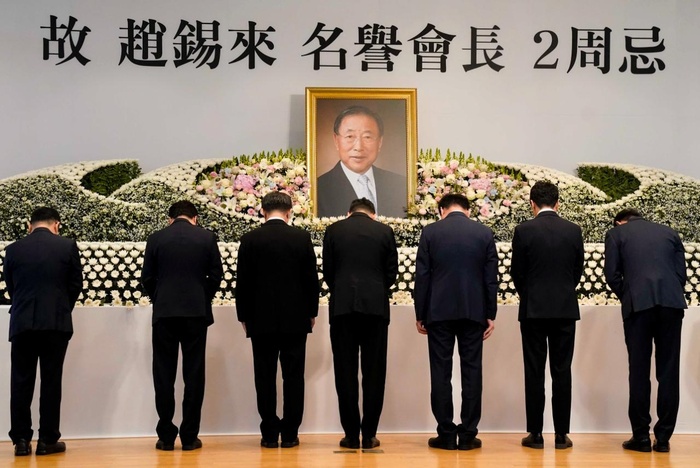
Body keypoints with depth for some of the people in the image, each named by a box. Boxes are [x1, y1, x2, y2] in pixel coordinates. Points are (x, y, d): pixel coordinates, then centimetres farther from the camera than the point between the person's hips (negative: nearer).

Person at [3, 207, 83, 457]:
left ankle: (21, 440, 8)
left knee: (21, 382, 8)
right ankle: (48, 439, 6)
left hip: (22, 323, 1)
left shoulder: (13, 249, 3)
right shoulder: (68, 246, -1)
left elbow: (10, 287, 12)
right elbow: (76, 284, 5)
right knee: (51, 382, 4)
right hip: (56, 323, -1)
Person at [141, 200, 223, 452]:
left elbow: (147, 277, 4)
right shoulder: (207, 237, 2)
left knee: (164, 375, 6)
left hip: (164, 312, 0)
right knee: (194, 375, 5)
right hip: (197, 312, 0)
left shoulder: (156, 238, 2)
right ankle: (189, 436, 7)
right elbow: (216, 274, 2)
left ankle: (166, 436, 7)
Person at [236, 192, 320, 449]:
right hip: (295, 318, 0)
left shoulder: (250, 239, -4)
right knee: (293, 377, 6)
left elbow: (242, 282, -1)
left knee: (266, 378, 6)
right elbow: (312, 278, 0)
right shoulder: (302, 237, -3)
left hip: (261, 319, 0)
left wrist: (244, 317, 9)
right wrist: (311, 312, 12)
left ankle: (269, 434, 8)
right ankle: (290, 434, 7)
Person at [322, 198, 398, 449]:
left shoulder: (333, 230, 5)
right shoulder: (385, 231, 5)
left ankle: (351, 435, 6)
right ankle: (369, 435, 6)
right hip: (376, 306, 0)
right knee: (373, 372, 5)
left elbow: (327, 270, 8)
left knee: (346, 372, 4)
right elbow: (392, 270, 6)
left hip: (342, 306, 0)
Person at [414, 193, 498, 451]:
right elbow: (491, 278, 3)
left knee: (441, 372, 3)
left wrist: (419, 314, 5)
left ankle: (446, 434, 5)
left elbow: (422, 276, -2)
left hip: (439, 311, -1)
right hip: (473, 311, 1)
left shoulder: (430, 232, 0)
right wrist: (490, 315, 8)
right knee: (471, 371, 5)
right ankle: (468, 435, 6)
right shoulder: (484, 232, 4)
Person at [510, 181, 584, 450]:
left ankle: (535, 433, 5)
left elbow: (516, 272, -1)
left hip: (533, 310, -2)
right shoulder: (573, 231, 1)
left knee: (534, 372, 3)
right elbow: (578, 271, 8)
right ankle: (561, 434, 8)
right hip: (566, 309, 2)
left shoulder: (524, 230, -7)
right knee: (562, 372, 5)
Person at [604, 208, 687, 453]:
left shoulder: (616, 233, 13)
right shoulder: (669, 232, 22)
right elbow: (681, 273, 14)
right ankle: (663, 438, 8)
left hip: (639, 304, -2)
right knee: (668, 372, 6)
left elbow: (612, 274, 4)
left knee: (639, 371, 3)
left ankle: (641, 437, 6)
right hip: (671, 302, 2)